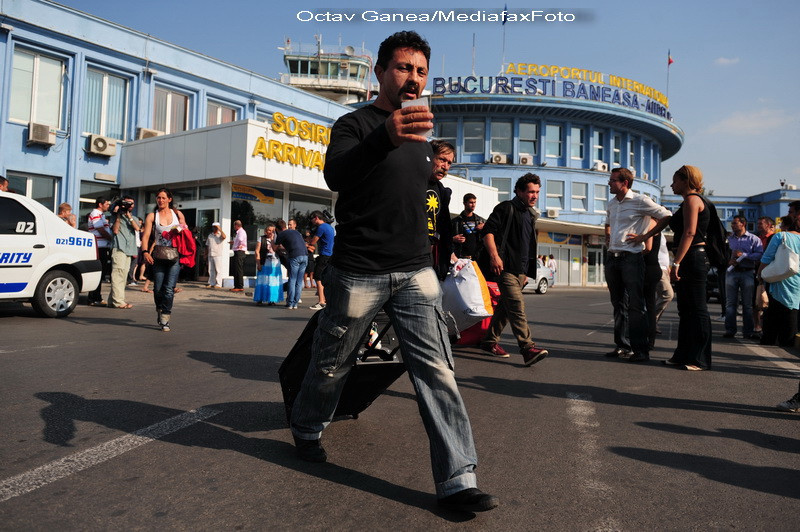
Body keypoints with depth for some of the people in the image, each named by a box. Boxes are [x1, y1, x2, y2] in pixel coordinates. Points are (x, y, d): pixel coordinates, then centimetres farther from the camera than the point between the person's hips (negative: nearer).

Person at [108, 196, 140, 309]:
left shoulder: (134, 218, 21)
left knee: (124, 274, 6)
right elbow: (115, 231, -7)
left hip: (129, 249, 7)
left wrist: (128, 216, -5)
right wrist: (118, 215, -8)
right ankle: (118, 301, -19)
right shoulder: (116, 216, 6)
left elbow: (137, 228, 0)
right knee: (118, 273, -15)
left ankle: (113, 300, 12)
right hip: (119, 248, -6)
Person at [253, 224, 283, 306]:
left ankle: (272, 299, 6)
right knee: (263, 281, -3)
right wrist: (258, 263, -8)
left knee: (273, 281, 0)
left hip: (275, 263, 2)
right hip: (265, 263, -2)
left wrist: (272, 239, -5)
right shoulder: (262, 239, 4)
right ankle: (259, 299, 3)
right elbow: (257, 251, -1)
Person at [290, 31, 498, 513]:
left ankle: (458, 480, -2)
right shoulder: (355, 124, -5)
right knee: (333, 363, 11)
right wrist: (384, 138, -44)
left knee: (436, 369, -5)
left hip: (415, 272, 5)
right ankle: (307, 432, 38)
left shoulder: (420, 135, 17)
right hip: (359, 272, -5)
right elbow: (335, 175, -27)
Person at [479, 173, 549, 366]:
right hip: (506, 267, -8)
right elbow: (488, 231, -12)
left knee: (506, 306, 12)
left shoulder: (531, 214, 22)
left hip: (521, 270, 8)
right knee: (517, 306, -16)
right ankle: (528, 348, -22)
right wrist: (494, 256, -23)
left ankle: (490, 341, 23)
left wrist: (527, 271, 25)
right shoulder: (506, 208, -3)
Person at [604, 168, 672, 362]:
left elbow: (666, 217, -5)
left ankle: (641, 350, -5)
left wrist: (644, 236, -9)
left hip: (631, 258, -7)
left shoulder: (640, 201, -6)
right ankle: (622, 346, 17)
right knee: (619, 304, 10)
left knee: (636, 305, -8)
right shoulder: (612, 203, 15)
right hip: (612, 258, 7)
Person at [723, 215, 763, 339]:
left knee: (748, 304, 2)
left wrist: (744, 255, -13)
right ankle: (730, 330, 5)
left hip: (748, 273, -2)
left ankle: (748, 331, 8)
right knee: (731, 303, 1)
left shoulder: (753, 239, 4)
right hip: (732, 272, 2)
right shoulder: (729, 238, 12)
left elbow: (760, 255, -7)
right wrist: (729, 261, -11)